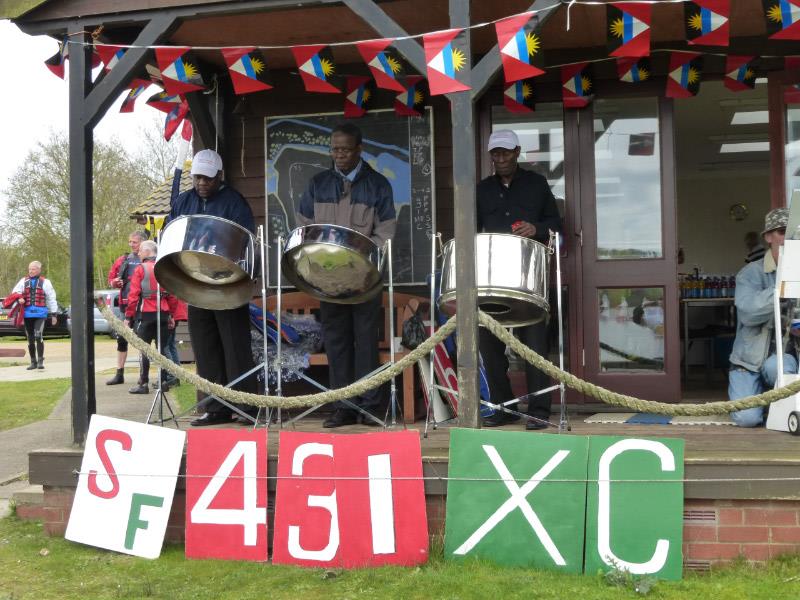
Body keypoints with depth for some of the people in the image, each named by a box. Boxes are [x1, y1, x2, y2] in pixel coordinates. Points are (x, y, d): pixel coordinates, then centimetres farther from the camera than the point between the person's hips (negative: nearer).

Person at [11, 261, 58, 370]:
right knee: (30, 339, 9)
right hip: (27, 313, 4)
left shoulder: (45, 282, 5)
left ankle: (40, 361, -11)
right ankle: (33, 362, 18)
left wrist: (53, 314, 5)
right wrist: (19, 298, -13)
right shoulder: (23, 281, 13)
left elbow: (51, 299, 7)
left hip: (40, 313, -4)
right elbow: (15, 292, 10)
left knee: (38, 336, -19)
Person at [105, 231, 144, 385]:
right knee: (122, 339, 7)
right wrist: (114, 283, -4)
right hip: (126, 304, 5)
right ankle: (119, 374, 14)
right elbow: (111, 278, 17)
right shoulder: (123, 260, 11)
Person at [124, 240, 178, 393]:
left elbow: (133, 295, -10)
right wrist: (171, 314, 15)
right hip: (163, 313, 4)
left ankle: (143, 384, -2)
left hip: (146, 314, -4)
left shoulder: (140, 269, -5)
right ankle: (163, 382, 9)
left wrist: (128, 316, -6)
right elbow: (172, 294, 9)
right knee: (162, 348, 8)